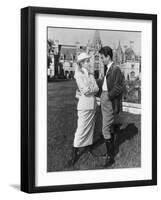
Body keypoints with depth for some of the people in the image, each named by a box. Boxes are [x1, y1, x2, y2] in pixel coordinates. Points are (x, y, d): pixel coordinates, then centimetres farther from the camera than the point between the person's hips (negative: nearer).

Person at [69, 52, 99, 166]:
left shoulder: (91, 75, 10)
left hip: (93, 104, 6)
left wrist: (88, 89, -12)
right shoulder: (78, 75, -9)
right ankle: (74, 153, 1)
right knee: (81, 128, -6)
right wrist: (93, 88, -4)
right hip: (84, 105, -6)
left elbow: (97, 89, 1)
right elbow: (85, 90, -19)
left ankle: (88, 145, 20)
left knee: (90, 127, 10)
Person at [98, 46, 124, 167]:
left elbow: (119, 88, -21)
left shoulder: (116, 69, -17)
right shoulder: (107, 69, 11)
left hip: (110, 102, -10)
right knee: (110, 127, 20)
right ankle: (111, 150, 33)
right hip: (105, 101, 10)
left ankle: (110, 156, -1)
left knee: (106, 130, -8)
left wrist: (108, 96, -17)